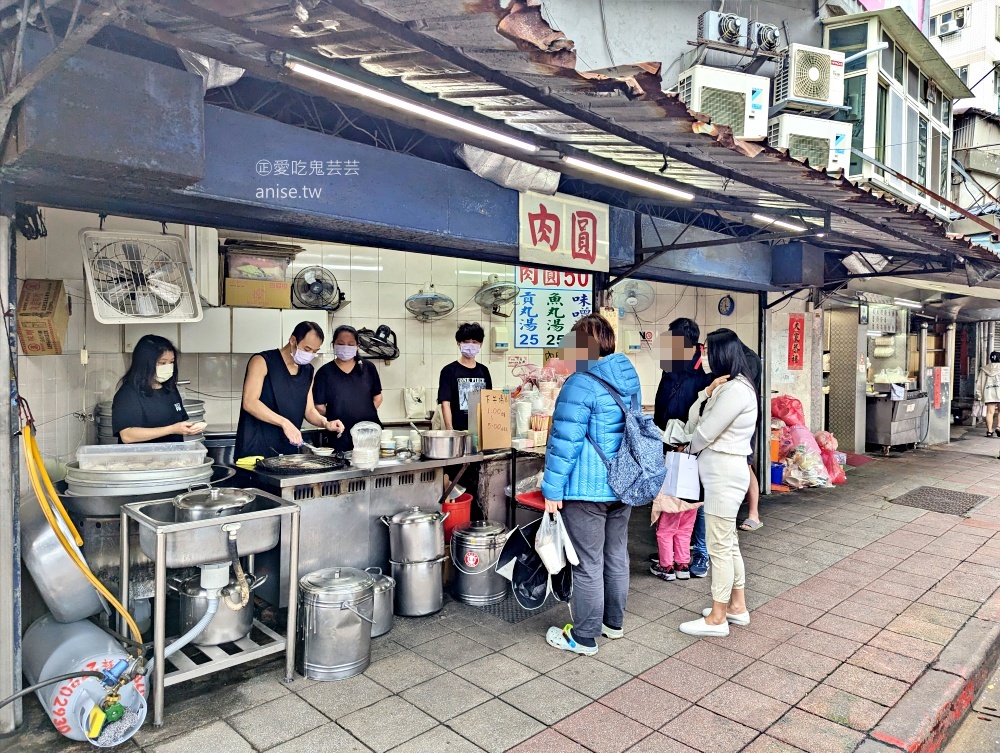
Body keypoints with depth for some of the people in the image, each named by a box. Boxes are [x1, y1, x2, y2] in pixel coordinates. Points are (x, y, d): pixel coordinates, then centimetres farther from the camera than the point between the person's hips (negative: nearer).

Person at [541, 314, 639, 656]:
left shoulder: (580, 384, -18)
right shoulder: (629, 379, 7)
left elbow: (564, 442, -19)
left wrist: (552, 489, -13)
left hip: (587, 489, -8)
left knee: (588, 564, 2)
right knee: (617, 556, 19)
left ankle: (584, 638, 15)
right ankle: (614, 622, 34)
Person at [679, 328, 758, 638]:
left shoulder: (735, 390, -18)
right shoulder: (726, 387, 14)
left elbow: (702, 435, -18)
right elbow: (693, 424, 7)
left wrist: (691, 447, 4)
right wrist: (707, 392, -7)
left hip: (724, 475, -10)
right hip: (721, 474, 10)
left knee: (719, 546, -1)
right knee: (728, 543, 17)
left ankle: (717, 618, 10)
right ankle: (737, 606, 29)